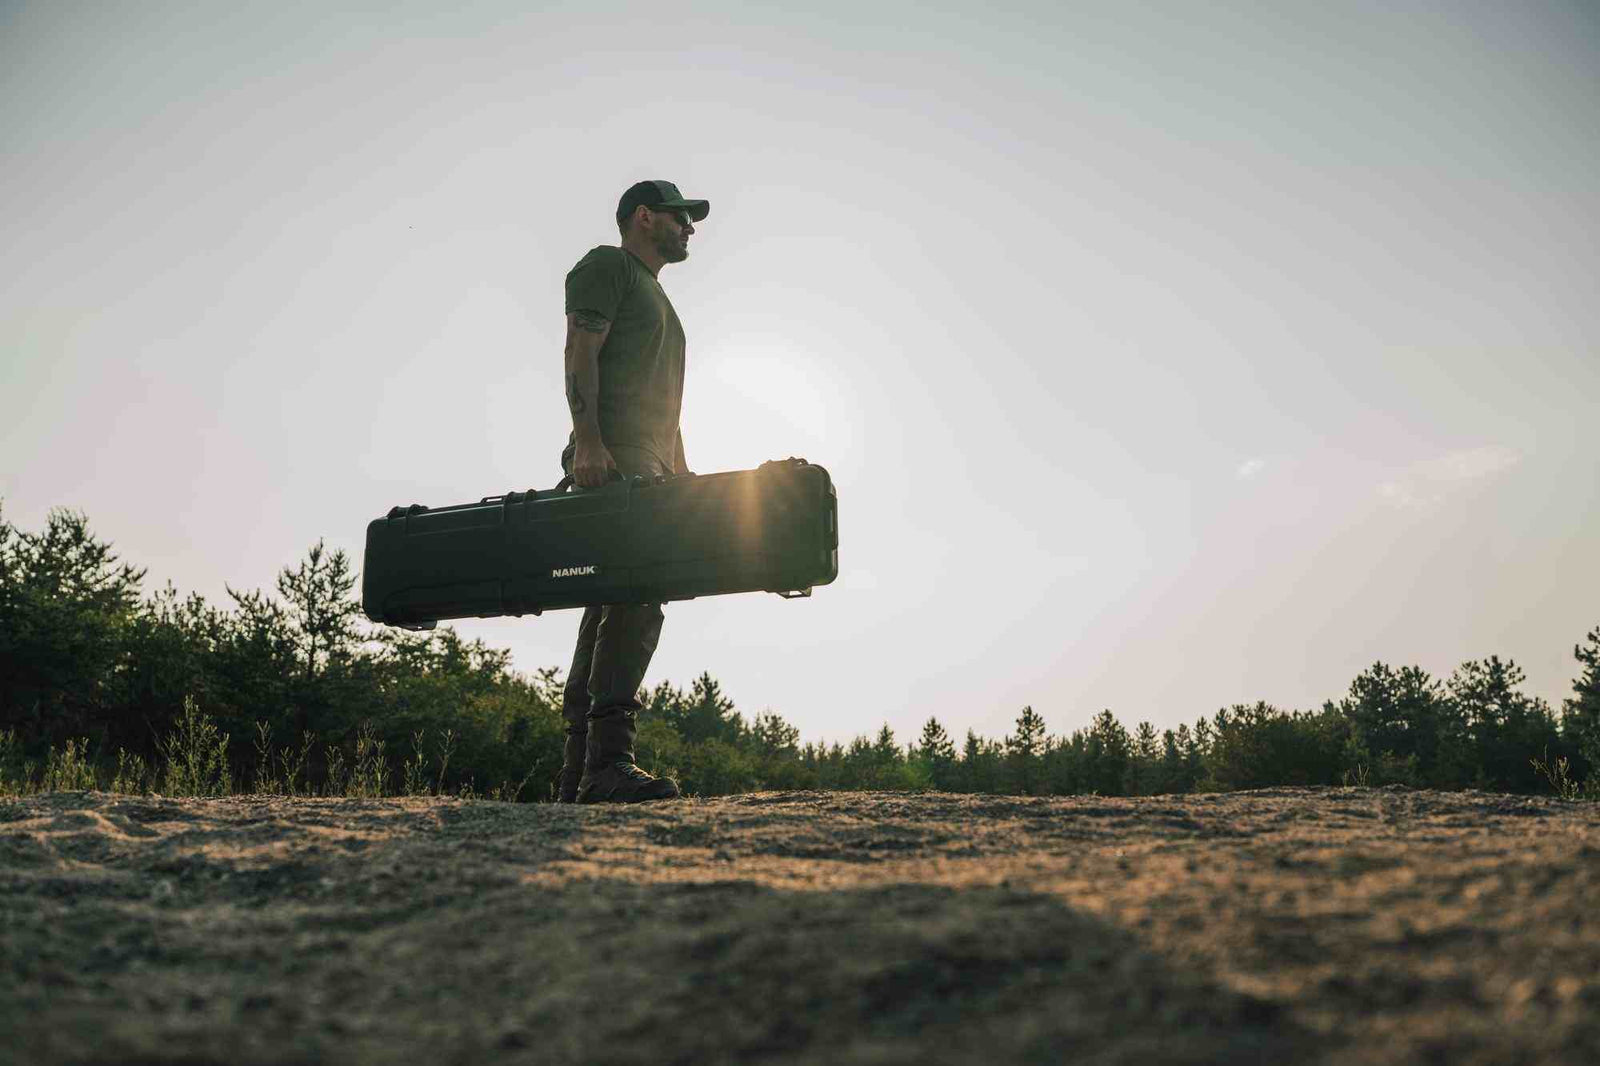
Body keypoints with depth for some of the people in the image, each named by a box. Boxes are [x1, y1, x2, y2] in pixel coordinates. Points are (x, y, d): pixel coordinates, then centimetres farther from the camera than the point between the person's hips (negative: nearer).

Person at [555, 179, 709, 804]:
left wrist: (684, 479, 23)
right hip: (613, 459, -9)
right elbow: (580, 353, -8)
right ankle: (609, 762, -28)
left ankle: (579, 775, 4)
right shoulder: (607, 266, 6)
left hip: (649, 469, 10)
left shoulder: (655, 297, 34)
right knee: (636, 598, -22)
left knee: (617, 607, 3)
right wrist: (588, 441, -22)